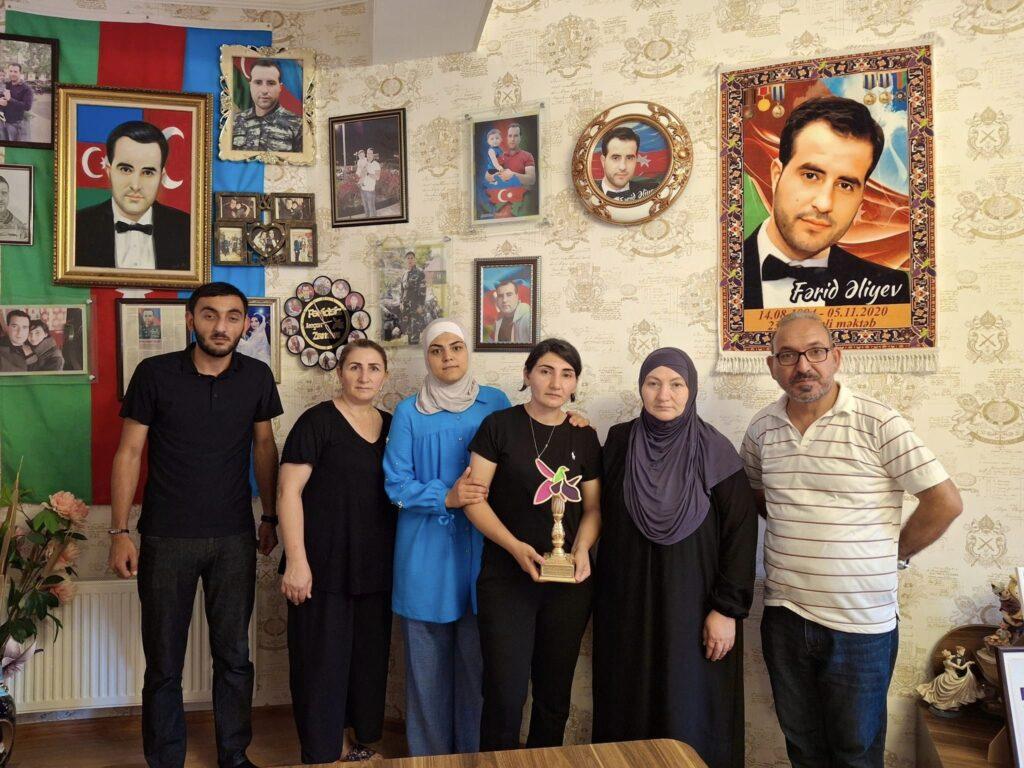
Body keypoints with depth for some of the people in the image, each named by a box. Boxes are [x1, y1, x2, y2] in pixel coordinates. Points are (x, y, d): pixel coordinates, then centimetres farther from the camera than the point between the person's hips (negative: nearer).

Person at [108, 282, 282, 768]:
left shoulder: (256, 377, -1)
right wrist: (119, 532, -6)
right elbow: (129, 452, -3)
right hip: (166, 539, -1)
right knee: (164, 662, 9)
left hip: (234, 539, 2)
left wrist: (270, 517, 10)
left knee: (234, 655, 11)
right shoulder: (155, 373, -7)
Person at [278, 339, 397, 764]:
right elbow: (289, 491, -12)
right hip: (324, 566, -5)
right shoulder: (318, 421, -8)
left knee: (370, 657, 14)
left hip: (375, 567, 6)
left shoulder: (392, 426, 9)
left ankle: (358, 741, 33)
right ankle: (324, 752, 21)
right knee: (322, 661, 3)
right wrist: (296, 560, -16)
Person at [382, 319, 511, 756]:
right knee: (428, 660, 9)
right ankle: (429, 753, 27)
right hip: (427, 551, 0)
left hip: (481, 545, 1)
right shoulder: (409, 412, 3)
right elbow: (396, 483, -3)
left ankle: (475, 752, 25)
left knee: (477, 657, 7)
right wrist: (447, 497, -17)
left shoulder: (496, 403, 6)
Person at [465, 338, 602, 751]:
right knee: (505, 695, -1)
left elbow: (593, 506, 10)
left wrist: (582, 549, -10)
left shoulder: (584, 437, 6)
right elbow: (474, 498, -7)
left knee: (555, 695, 14)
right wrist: (516, 547, -19)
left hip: (568, 580, 4)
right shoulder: (499, 426, -4)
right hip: (507, 578, -3)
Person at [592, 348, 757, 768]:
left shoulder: (714, 451, -7)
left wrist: (728, 609, -11)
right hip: (627, 603, 3)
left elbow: (741, 532, -9)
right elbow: (602, 515, 12)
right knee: (629, 709, 11)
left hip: (692, 604, -2)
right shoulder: (619, 442, 2)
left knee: (690, 712, 5)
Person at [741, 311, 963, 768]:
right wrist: (797, 533, 8)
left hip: (861, 622, -4)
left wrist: (895, 554, -3)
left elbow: (945, 501, -10)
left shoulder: (878, 424, -13)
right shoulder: (762, 428, 2)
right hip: (784, 615, 4)